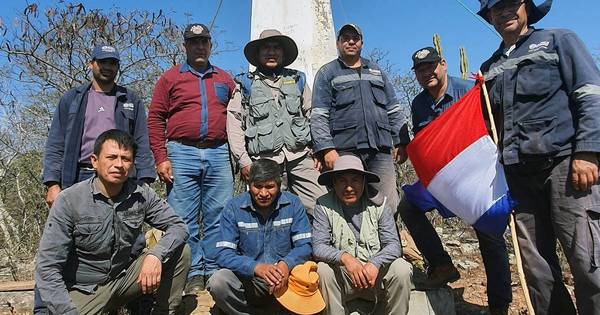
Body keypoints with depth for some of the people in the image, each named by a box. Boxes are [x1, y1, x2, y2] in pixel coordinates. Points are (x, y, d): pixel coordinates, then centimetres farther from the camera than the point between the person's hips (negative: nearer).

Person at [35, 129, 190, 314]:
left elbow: (178, 226, -7)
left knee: (180, 251, -13)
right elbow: (47, 268, -17)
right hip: (84, 290, -3)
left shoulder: (141, 194, -8)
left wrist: (155, 255, -27)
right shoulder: (69, 201, -17)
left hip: (124, 278, 3)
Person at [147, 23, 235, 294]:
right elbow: (155, 119, 4)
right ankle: (193, 275, 12)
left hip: (218, 154, 2)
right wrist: (161, 158, -5)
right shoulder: (170, 78, 10)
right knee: (184, 218, 1)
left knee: (218, 217, 3)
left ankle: (216, 271, 14)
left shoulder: (224, 79, 16)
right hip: (181, 153, -1)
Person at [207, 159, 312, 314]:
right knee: (218, 282, -28)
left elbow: (304, 246, -6)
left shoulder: (293, 204, -3)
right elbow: (224, 254, -12)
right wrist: (257, 267, -30)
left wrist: (286, 264, -29)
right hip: (247, 276, 0)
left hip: (284, 274, 0)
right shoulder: (234, 208, -6)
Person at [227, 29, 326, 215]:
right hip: (265, 161, -1)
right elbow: (234, 123, 5)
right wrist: (243, 160, -3)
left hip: (301, 158, 2)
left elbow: (312, 116, 16)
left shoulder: (297, 80, 18)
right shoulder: (246, 84, 12)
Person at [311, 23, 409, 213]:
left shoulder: (376, 71, 24)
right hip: (345, 149, -3)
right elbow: (319, 116, 0)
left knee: (390, 206, 0)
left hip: (380, 149, 4)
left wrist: (401, 142, 12)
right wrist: (326, 149, -12)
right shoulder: (327, 73, 11)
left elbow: (394, 110, 22)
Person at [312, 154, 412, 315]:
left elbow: (393, 244, -9)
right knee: (323, 270, -28)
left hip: (375, 272, 1)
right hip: (342, 275, -1)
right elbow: (318, 247, -14)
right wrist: (344, 257, -33)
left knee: (402, 270, -24)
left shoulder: (378, 203, -4)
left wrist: (375, 263, -29)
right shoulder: (324, 205, -7)